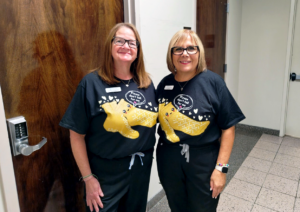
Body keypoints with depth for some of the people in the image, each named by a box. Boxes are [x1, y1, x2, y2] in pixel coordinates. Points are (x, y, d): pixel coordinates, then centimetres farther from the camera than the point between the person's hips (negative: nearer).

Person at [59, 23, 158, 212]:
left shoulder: (147, 83, 0)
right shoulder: (92, 83, -13)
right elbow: (77, 135, -11)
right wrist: (88, 177, -10)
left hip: (142, 168, 5)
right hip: (106, 173, -4)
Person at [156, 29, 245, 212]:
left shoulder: (213, 82, -12)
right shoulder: (164, 84, -1)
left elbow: (228, 127, -10)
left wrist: (221, 167, -11)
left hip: (204, 164, -3)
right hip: (169, 162, 3)